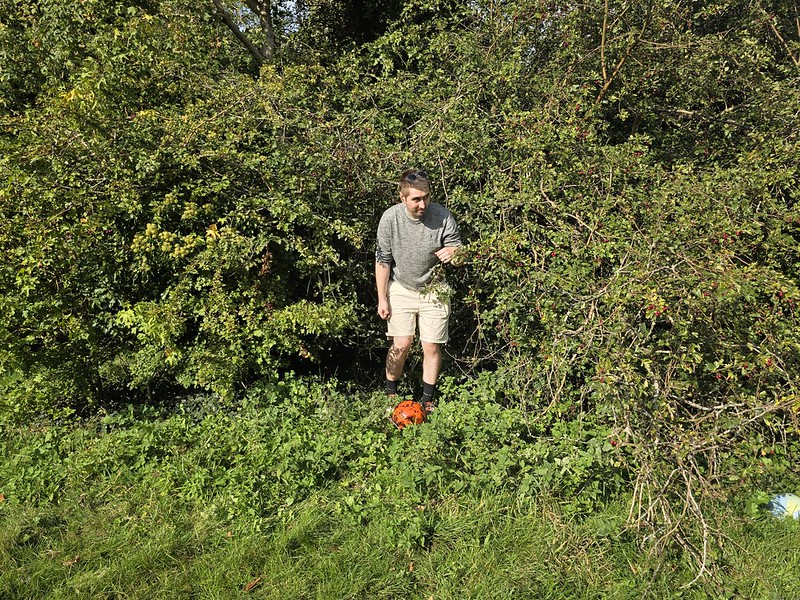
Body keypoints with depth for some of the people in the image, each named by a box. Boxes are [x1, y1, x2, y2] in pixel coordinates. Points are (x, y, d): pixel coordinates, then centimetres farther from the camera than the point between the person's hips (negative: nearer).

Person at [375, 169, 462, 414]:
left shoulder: (442, 216, -18)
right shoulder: (390, 218, -16)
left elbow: (459, 251, -5)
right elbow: (383, 260, -6)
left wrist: (453, 252, -31)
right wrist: (382, 299, -3)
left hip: (434, 290, 0)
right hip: (401, 289, 0)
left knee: (432, 348, 3)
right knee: (401, 345, -3)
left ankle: (428, 400, 21)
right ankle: (390, 393, 21)